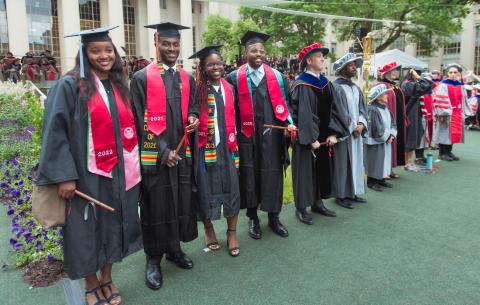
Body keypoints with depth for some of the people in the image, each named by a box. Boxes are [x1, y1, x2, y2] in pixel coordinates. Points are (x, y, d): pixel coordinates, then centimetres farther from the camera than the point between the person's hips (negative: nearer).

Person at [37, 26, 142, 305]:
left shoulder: (120, 86, 9)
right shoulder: (70, 86, -8)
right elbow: (55, 131, -12)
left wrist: (133, 166, 11)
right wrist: (64, 176, -19)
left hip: (119, 173, 5)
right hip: (87, 174, -5)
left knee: (113, 227, 15)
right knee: (88, 230, 9)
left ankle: (107, 279, 35)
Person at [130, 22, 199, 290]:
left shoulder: (187, 79, 12)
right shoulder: (142, 78, -4)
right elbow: (140, 120, -8)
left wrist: (193, 117, -6)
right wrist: (163, 151, -14)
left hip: (183, 153, 5)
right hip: (155, 155, -5)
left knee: (182, 202, 11)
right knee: (156, 206, 3)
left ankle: (174, 248, 31)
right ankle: (153, 259, 19)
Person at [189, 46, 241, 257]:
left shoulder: (229, 88, 9)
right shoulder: (197, 90, -5)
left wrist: (234, 141, 10)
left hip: (227, 146, 3)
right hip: (205, 147, -3)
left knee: (231, 188, 3)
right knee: (207, 189, 7)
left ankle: (232, 233, 17)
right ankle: (209, 229, 28)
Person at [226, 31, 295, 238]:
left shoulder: (276, 76, 6)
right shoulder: (235, 78, 1)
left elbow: (283, 103, 8)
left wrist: (289, 123, -7)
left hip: (271, 135, 1)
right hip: (247, 135, -1)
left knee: (272, 174, 7)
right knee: (249, 174, 8)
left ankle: (274, 217, 23)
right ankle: (253, 218, 24)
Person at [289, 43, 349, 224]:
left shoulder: (326, 83, 9)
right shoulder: (301, 85, -12)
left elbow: (334, 110, 5)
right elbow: (302, 113, -18)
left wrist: (333, 133, -6)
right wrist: (311, 138, -20)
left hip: (324, 136, 7)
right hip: (306, 138, -7)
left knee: (322, 168, 14)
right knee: (305, 170, 1)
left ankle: (317, 203, 28)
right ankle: (301, 208, 13)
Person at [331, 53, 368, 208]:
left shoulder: (356, 88, 15)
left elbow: (362, 109, 13)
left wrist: (361, 124, -6)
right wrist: (351, 127, -13)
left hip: (357, 131, 8)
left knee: (356, 161, 11)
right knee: (342, 163, -2)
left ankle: (353, 192, 21)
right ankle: (341, 195, 8)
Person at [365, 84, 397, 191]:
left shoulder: (386, 108, 7)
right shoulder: (373, 109, -18)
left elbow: (392, 122, 10)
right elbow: (377, 127, -19)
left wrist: (392, 135, -4)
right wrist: (387, 137, -11)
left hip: (387, 140, 8)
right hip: (376, 141, -8)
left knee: (385, 159, 13)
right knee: (375, 161, -1)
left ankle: (381, 179, 25)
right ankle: (372, 181, 9)